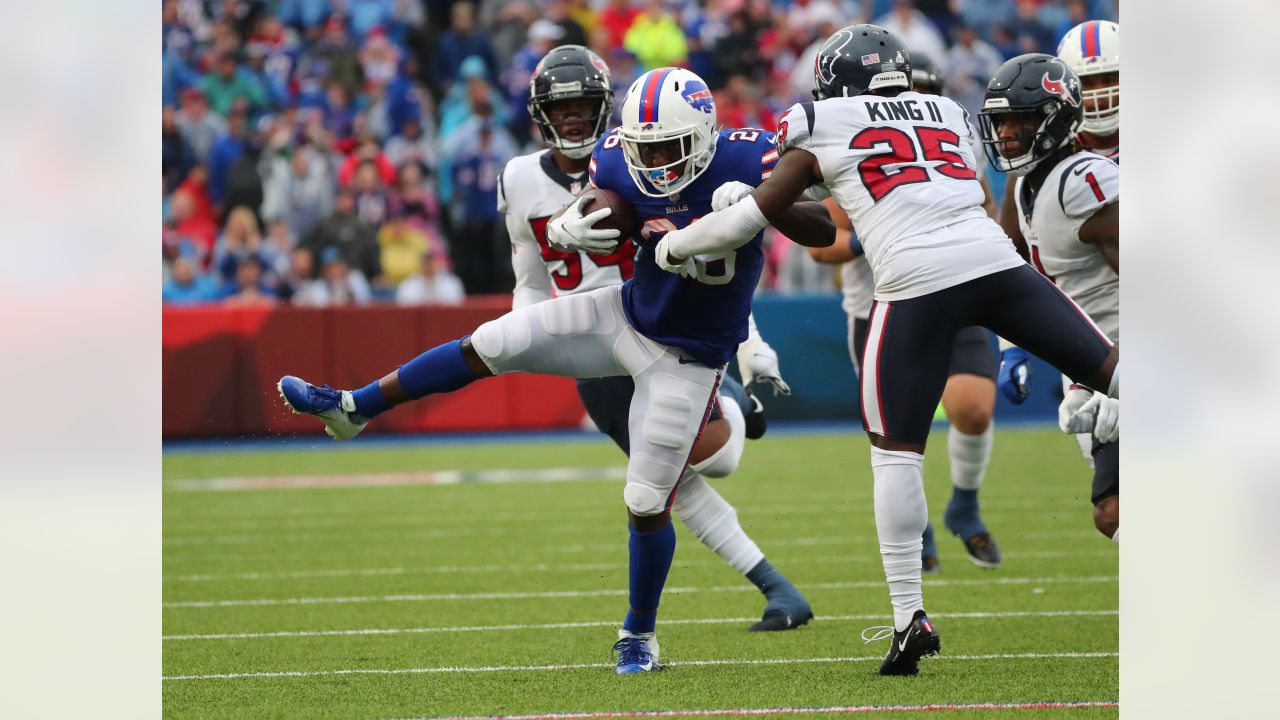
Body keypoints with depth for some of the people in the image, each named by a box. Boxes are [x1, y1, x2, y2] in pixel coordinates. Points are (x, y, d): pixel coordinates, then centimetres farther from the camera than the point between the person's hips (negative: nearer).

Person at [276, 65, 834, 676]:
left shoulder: (743, 160, -25)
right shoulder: (618, 164, -13)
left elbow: (824, 231, -23)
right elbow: (565, 224, 0)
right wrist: (567, 231, -26)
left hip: (685, 360, -4)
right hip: (628, 313, 4)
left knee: (647, 504, -1)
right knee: (489, 346, -2)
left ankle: (640, 635, 22)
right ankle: (353, 409, 17)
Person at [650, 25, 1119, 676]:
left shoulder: (824, 131, 13)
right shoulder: (945, 112, 24)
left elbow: (756, 214, 18)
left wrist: (674, 246, 34)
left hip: (918, 281, -3)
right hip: (997, 259, 3)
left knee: (897, 449, 6)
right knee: (1107, 368, 5)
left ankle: (910, 617, 2)